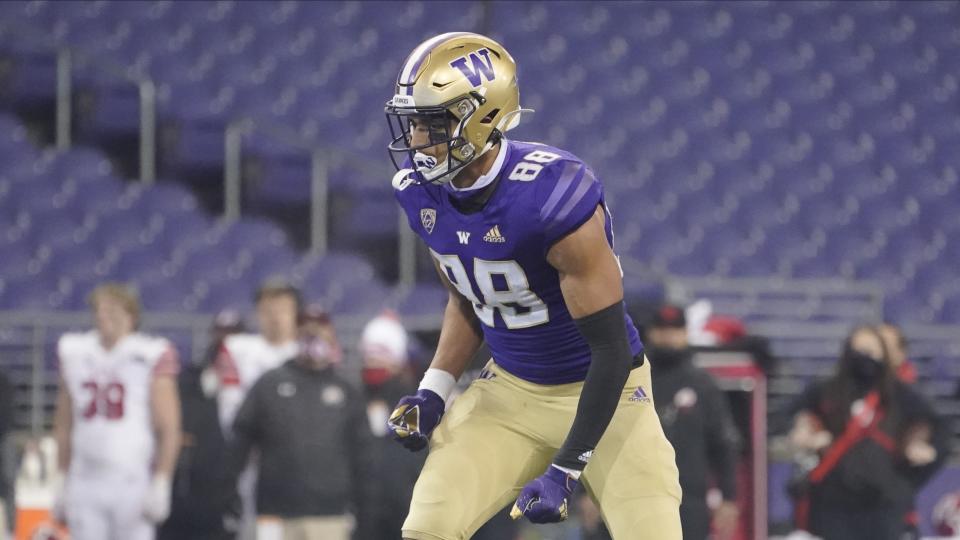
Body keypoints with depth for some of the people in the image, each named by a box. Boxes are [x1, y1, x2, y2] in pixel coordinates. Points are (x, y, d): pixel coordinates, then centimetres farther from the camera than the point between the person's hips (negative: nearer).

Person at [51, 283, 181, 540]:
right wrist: (62, 480, 17)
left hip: (132, 483, -4)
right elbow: (63, 426, 18)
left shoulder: (149, 358, -5)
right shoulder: (75, 355, 9)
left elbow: (169, 430, -6)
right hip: (84, 486, 4)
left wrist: (160, 484, -12)